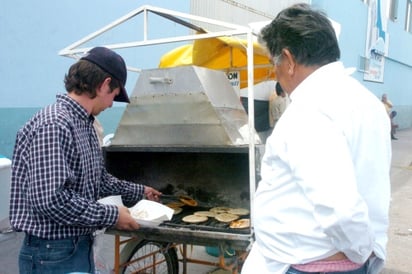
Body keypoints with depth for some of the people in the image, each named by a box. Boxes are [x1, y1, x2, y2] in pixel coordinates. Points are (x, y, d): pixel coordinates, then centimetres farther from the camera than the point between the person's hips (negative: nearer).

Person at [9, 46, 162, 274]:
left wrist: (138, 191, 28)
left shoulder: (84, 124, 9)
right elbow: (50, 199, -29)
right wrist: (111, 215, -20)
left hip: (81, 247, 9)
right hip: (54, 254, -9)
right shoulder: (53, 125, -22)